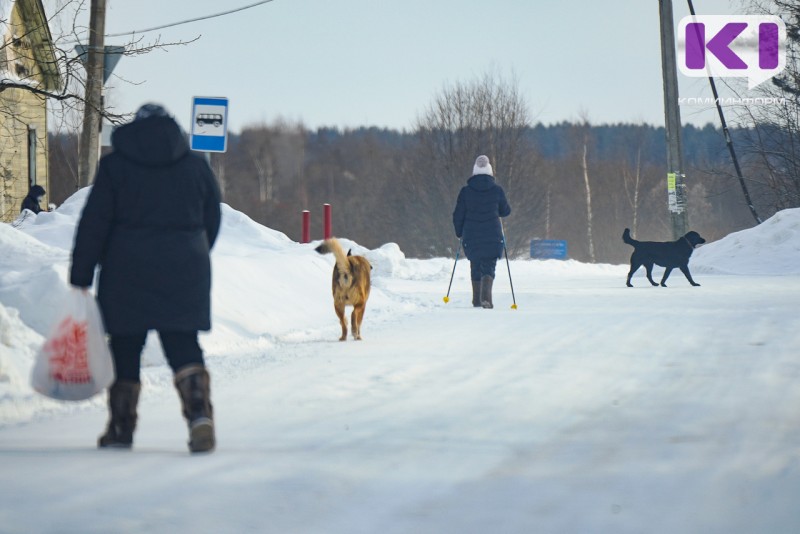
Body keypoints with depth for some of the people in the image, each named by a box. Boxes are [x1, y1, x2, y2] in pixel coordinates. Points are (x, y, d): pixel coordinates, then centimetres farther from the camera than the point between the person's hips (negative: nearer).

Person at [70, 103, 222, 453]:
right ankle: (200, 412, -21)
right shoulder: (196, 165, 7)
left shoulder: (114, 165, 0)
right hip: (185, 273, 2)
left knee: (125, 348, 9)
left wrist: (80, 278, -3)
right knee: (184, 347, 0)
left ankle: (121, 426, 13)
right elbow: (212, 222, 13)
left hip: (127, 273, -1)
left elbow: (93, 224, -4)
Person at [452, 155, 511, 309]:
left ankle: (477, 299, 20)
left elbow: (458, 215, 3)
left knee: (475, 267, 16)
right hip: (493, 236, -1)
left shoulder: (465, 191, -2)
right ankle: (486, 296, -21)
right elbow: (506, 211, 9)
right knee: (489, 266, 1)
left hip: (471, 236, 1)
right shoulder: (497, 190, -3)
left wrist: (459, 232, 17)